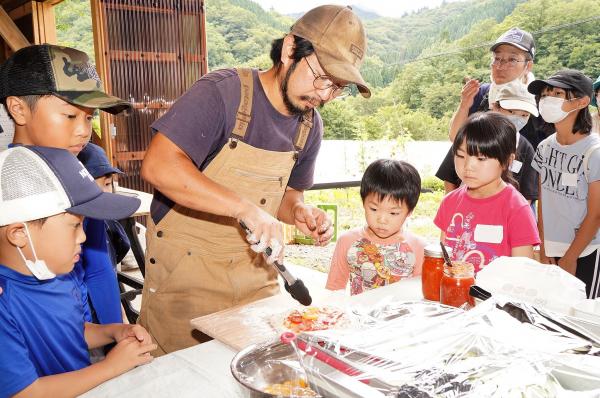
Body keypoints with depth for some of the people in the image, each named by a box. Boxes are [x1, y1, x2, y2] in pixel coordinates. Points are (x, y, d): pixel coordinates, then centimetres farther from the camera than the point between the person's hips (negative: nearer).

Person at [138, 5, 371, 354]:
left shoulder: (310, 126, 2)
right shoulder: (224, 92, -18)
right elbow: (158, 167, -27)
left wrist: (300, 212, -8)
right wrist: (245, 208, -33)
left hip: (256, 270, 6)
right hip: (186, 268, -5)